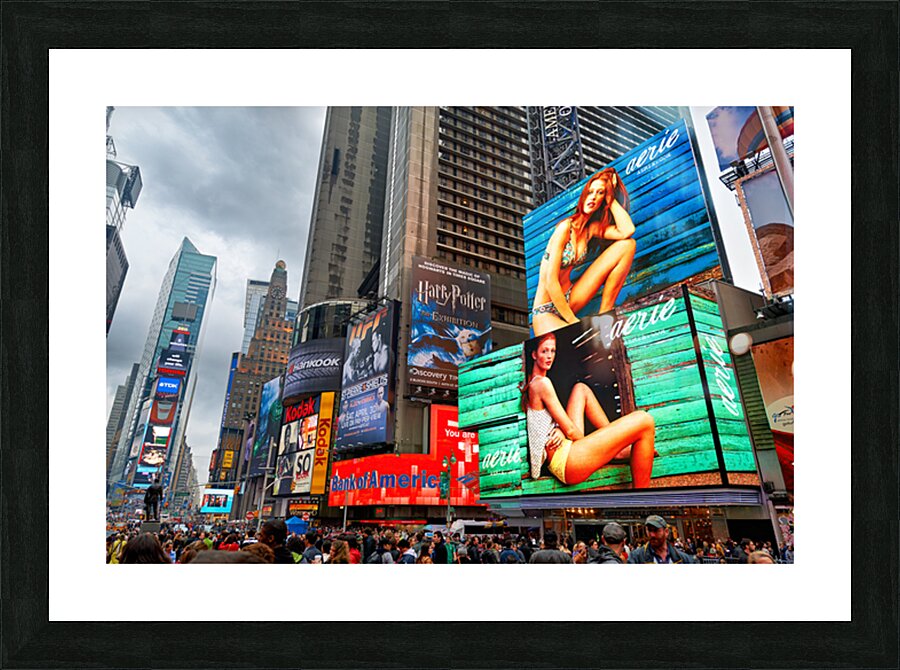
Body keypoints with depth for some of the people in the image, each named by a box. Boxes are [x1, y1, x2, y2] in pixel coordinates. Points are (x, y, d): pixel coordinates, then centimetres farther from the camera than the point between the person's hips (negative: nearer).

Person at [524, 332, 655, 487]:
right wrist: (588, 442, 4)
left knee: (581, 388, 21)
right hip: (564, 461, -10)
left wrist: (560, 431, -4)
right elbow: (570, 431, -14)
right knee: (643, 420, -15)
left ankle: (619, 447, 20)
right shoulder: (542, 382, -13)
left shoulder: (531, 384, 15)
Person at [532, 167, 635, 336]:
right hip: (546, 312, -8)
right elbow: (551, 283, -19)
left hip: (568, 300, 8)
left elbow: (627, 231, -13)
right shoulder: (566, 227, -14)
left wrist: (611, 199, -4)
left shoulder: (593, 228, 6)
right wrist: (574, 322, -19)